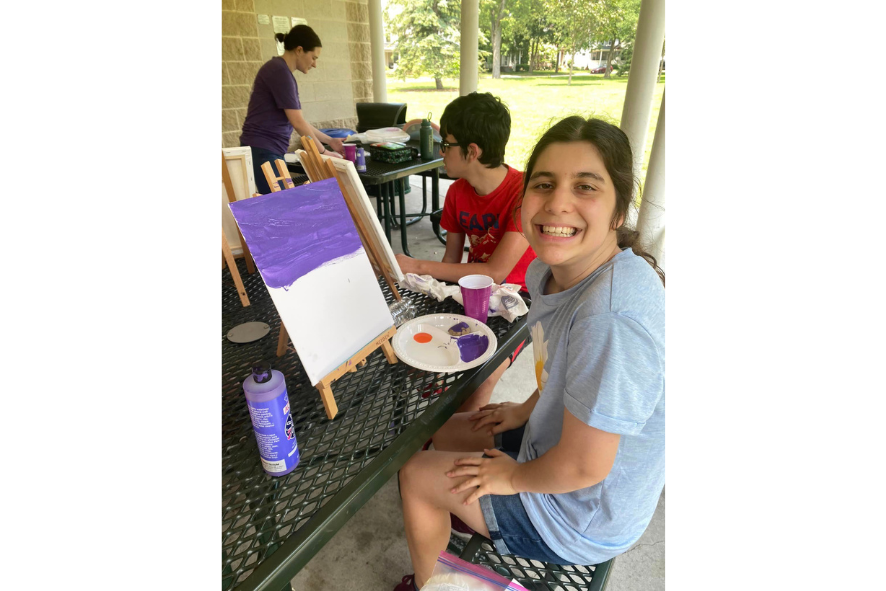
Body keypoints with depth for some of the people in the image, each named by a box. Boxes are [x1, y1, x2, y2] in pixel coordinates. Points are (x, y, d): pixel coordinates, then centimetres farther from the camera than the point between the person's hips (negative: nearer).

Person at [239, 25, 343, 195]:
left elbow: (299, 120, 19)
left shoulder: (282, 71, 16)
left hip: (272, 151, 10)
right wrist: (323, 152, -7)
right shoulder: (279, 71, -13)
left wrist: (330, 140, 17)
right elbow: (297, 122, -16)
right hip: (262, 151, -10)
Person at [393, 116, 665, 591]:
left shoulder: (611, 313, -38)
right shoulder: (551, 270, -10)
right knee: (443, 432, 19)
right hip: (554, 442, 8)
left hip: (581, 523, -7)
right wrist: (527, 410, 9)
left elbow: (583, 466, -30)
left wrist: (514, 476, -13)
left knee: (416, 476, 1)